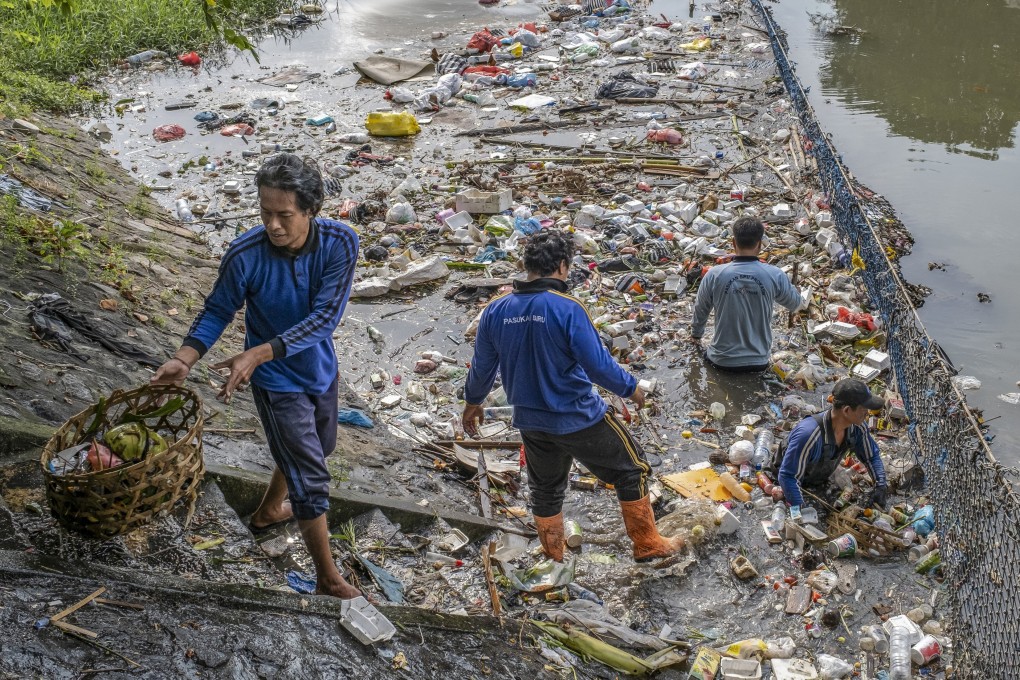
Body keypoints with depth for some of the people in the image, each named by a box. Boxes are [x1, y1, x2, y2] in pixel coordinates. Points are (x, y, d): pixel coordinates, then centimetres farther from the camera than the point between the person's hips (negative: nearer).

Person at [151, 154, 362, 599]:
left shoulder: (340, 244, -23)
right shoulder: (245, 255, -26)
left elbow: (324, 317, -27)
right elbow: (219, 310, -10)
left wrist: (258, 354, -34)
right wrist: (184, 359, -24)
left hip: (321, 368, 4)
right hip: (278, 382, -4)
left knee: (315, 449, 28)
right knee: (310, 480, 1)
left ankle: (268, 511, 57)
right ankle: (329, 580, 19)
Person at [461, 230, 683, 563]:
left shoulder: (496, 311, -6)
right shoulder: (568, 309, -21)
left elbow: (482, 367, 6)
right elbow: (600, 365, -20)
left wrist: (473, 402, 23)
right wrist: (631, 389, -2)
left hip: (531, 422, 5)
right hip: (581, 419, -5)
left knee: (545, 491, 24)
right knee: (632, 470, 15)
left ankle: (553, 560, 37)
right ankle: (647, 544, 25)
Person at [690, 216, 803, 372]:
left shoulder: (715, 275, -13)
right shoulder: (775, 276, -14)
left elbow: (700, 310, 4)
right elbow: (795, 304, 6)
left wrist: (696, 334, 24)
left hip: (722, 362, -1)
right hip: (759, 362, 1)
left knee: (708, 354, 31)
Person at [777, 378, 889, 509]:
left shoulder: (857, 428, -19)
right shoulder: (809, 433, -41)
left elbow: (872, 457, 0)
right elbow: (787, 477, -37)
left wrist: (881, 486, -16)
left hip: (820, 484, 5)